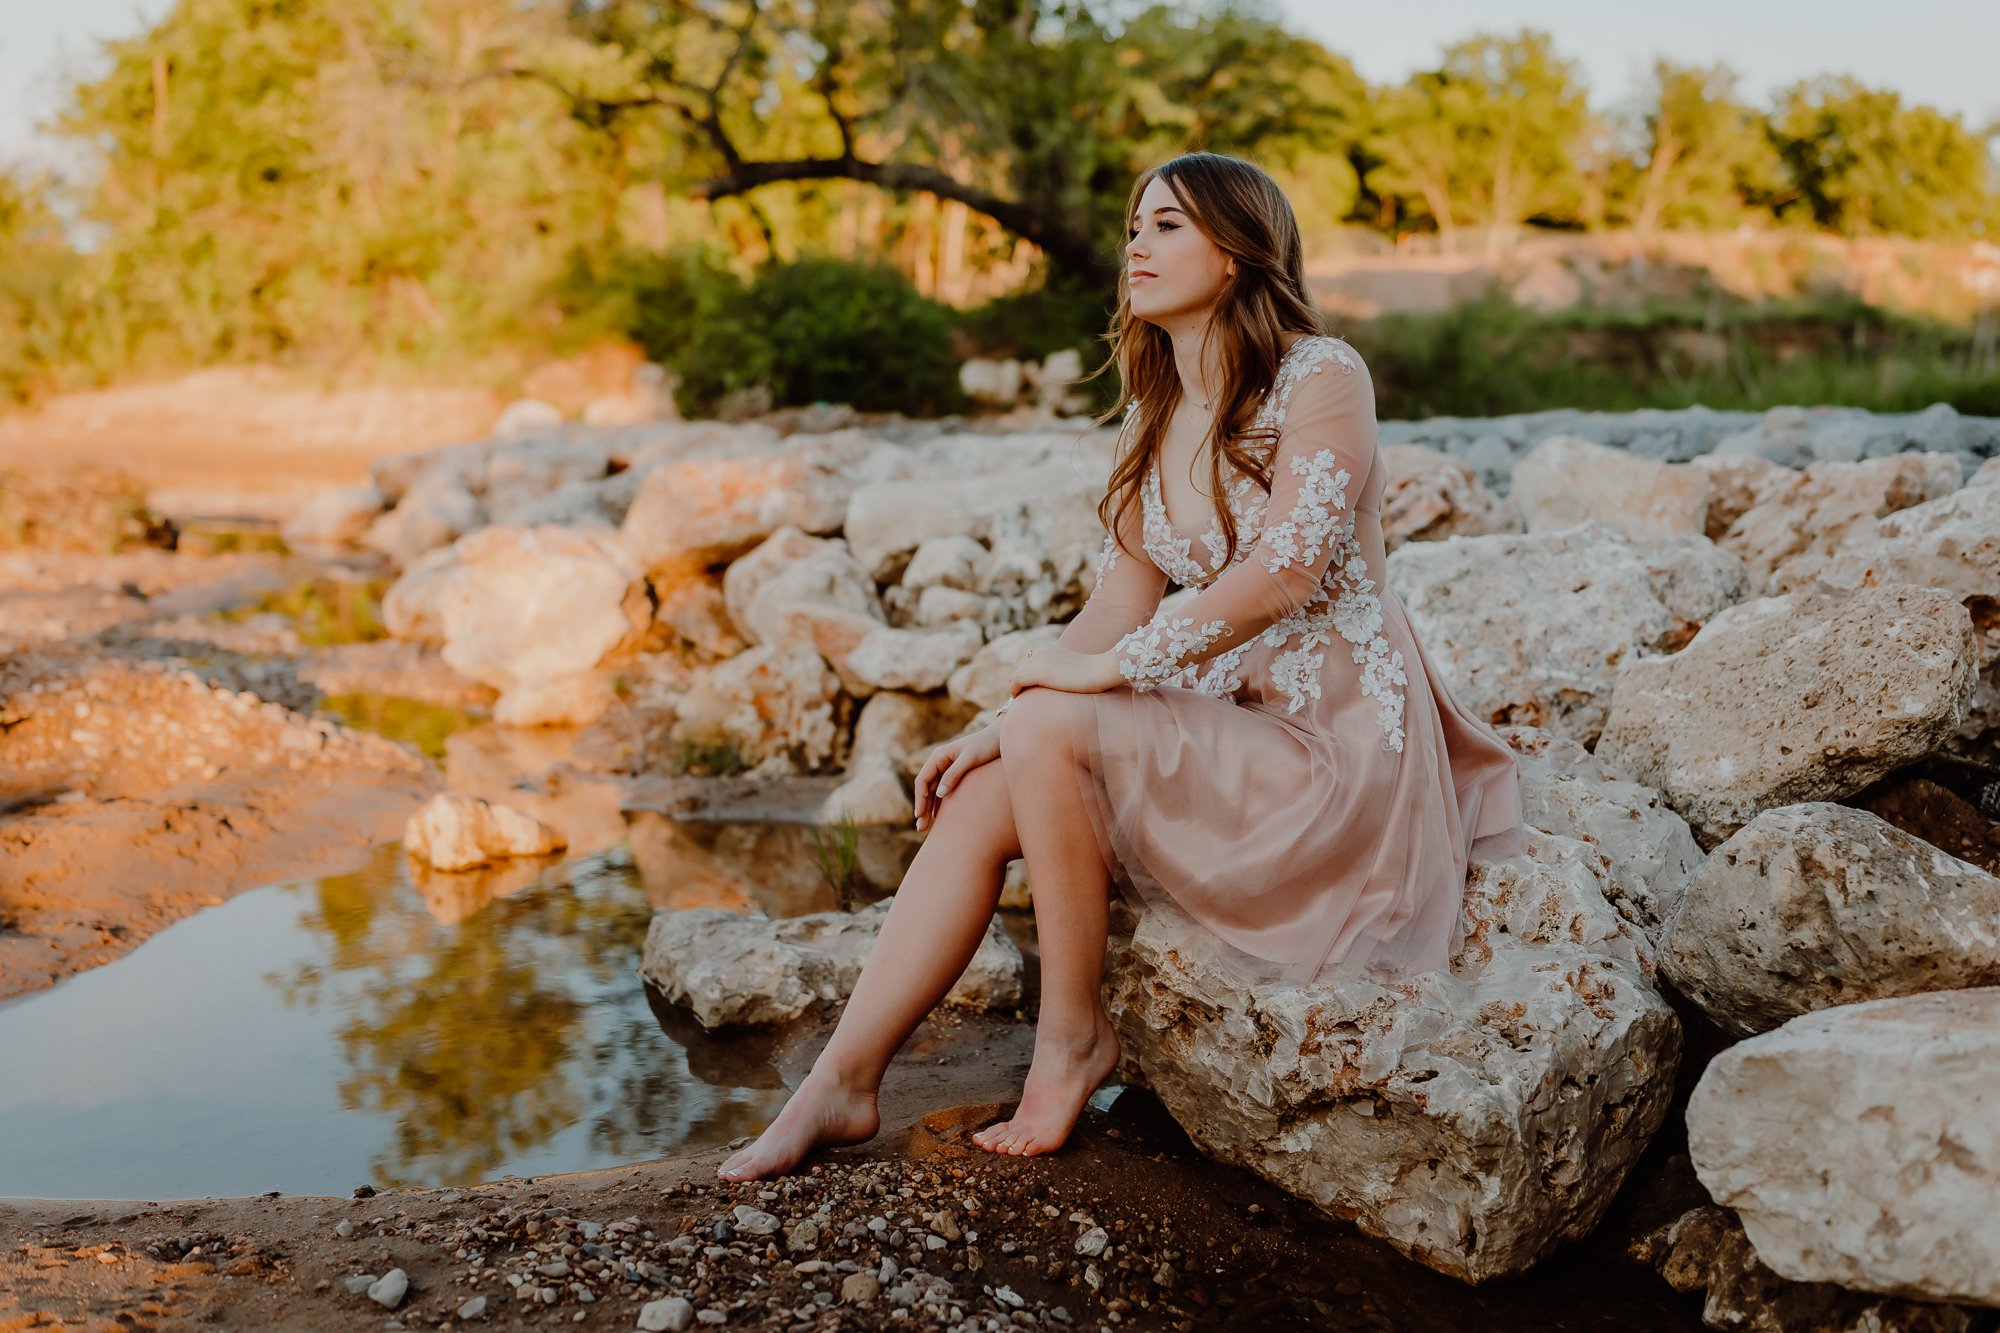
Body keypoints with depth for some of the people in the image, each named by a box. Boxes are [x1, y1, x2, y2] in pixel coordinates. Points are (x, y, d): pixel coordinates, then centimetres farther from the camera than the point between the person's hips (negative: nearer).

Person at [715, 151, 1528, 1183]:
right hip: (1232, 725, 7)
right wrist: (998, 726, -3)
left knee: (1052, 732, -27)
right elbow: (1122, 602, 9)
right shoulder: (1152, 419, 12)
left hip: (1340, 741, -7)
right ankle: (842, 1083, -10)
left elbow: (1288, 570, -22)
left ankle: (1073, 1037, -11)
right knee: (975, 798, -12)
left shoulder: (1320, 377, -11)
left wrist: (1115, 668, -20)